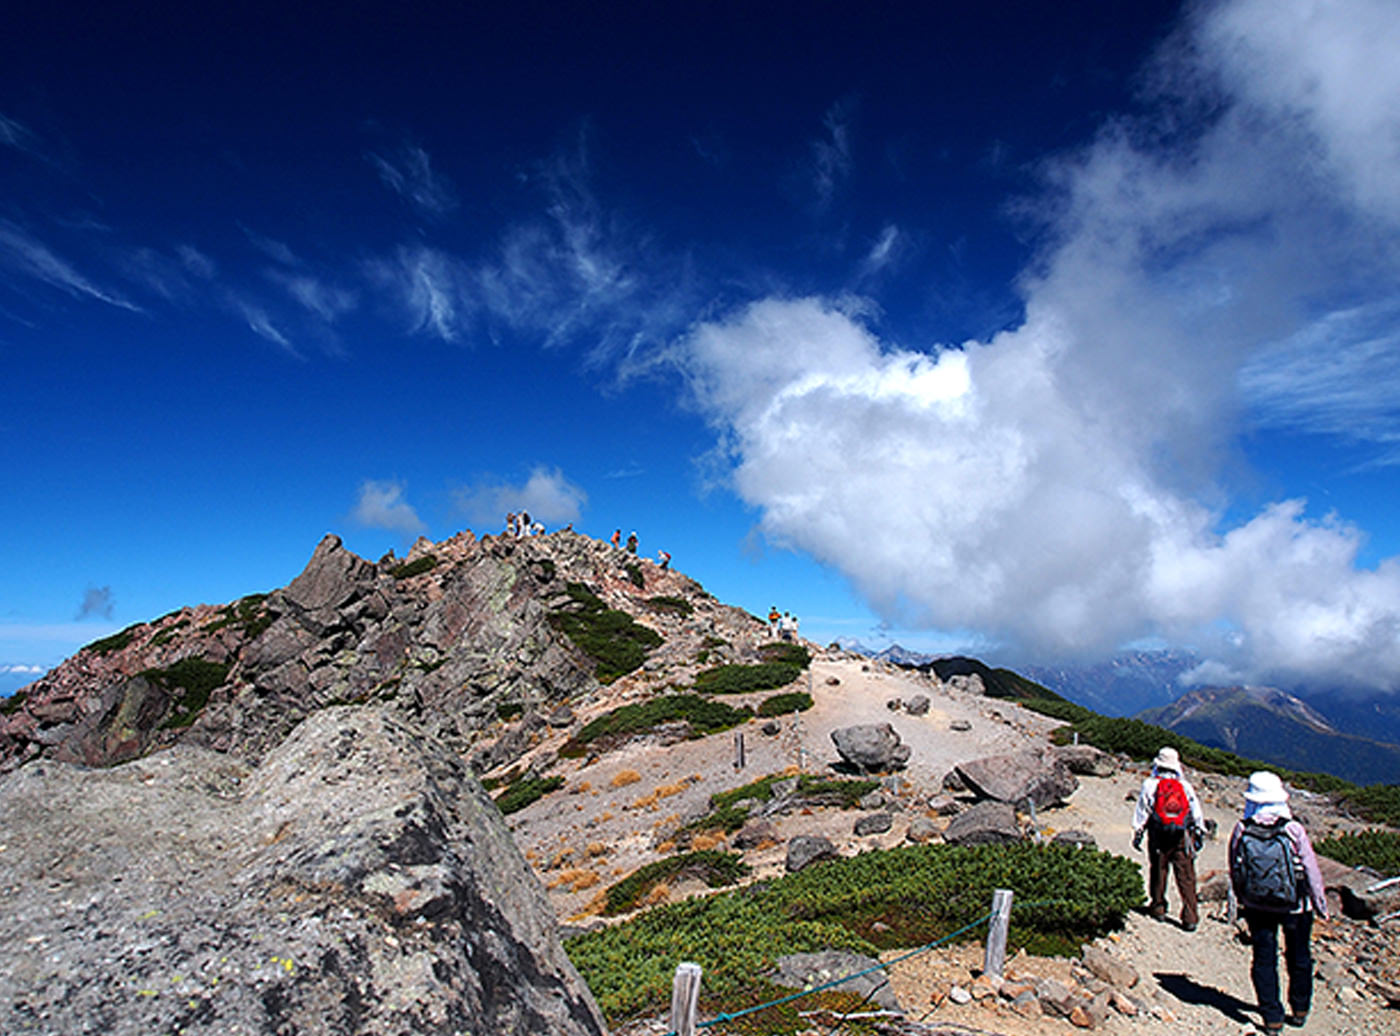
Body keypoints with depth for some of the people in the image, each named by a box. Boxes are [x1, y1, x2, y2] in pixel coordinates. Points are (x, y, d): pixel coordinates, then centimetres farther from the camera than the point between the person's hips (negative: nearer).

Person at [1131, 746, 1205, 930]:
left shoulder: (1150, 784, -2)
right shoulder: (1185, 786, 3)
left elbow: (1142, 811, -1)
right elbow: (1196, 812, 6)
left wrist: (1137, 833, 5)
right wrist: (1199, 833, 16)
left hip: (1159, 837, -1)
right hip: (1183, 837, 1)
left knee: (1158, 872, 14)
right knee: (1186, 877, 3)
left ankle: (1158, 908, 25)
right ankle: (1190, 918, 0)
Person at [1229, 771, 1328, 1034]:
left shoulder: (1241, 832, -13)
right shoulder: (1294, 831, -20)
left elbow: (1234, 872, -2)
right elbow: (1311, 870, -11)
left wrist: (1242, 899, 14)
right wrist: (1320, 903, 5)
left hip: (1257, 907, 0)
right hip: (1294, 907, 0)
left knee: (1264, 960, 12)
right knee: (1299, 958, 21)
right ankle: (1299, 1010, 36)